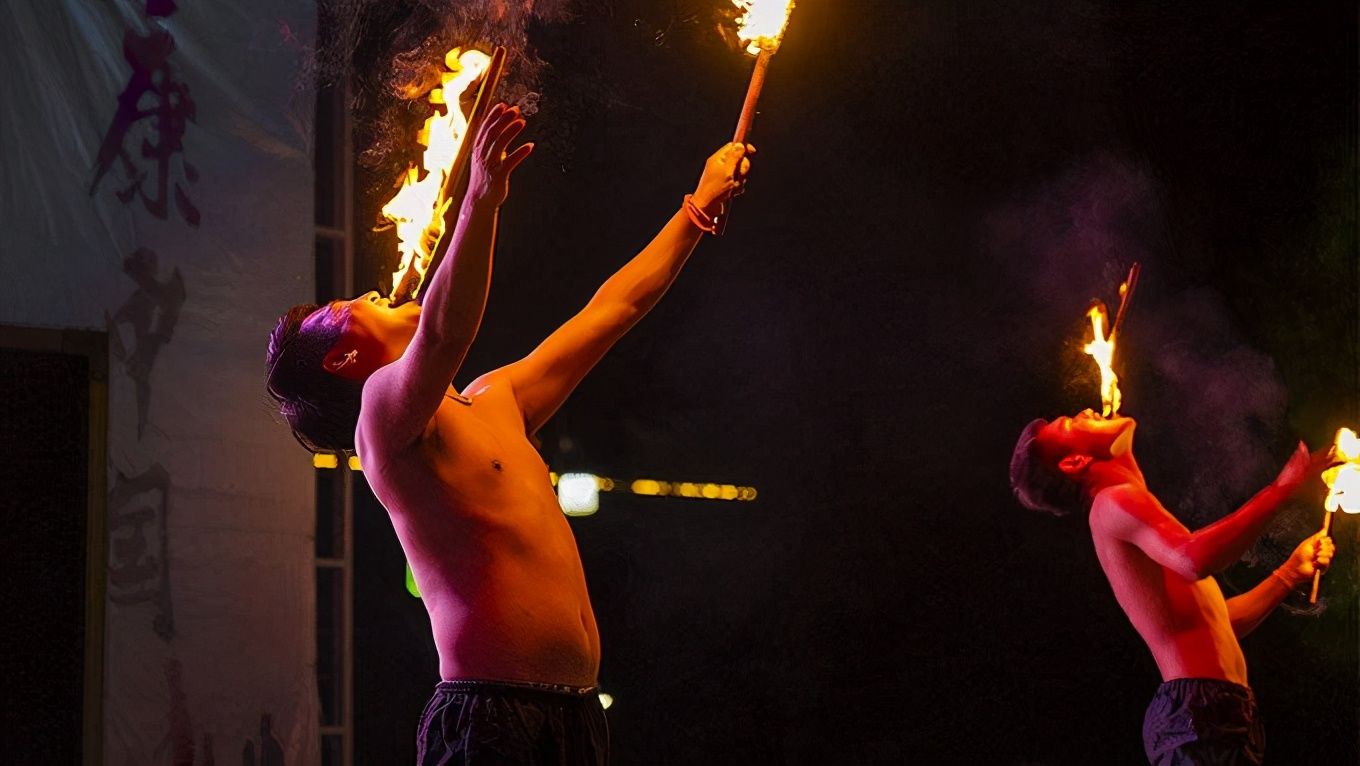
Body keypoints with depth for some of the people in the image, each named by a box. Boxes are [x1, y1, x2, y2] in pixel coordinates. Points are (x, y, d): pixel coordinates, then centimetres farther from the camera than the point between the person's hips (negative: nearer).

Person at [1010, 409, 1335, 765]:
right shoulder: (1113, 502, -5)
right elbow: (1196, 559, -26)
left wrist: (1290, 573, 27)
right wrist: (1283, 486, -18)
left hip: (1214, 711, 10)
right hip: (1199, 708, -10)